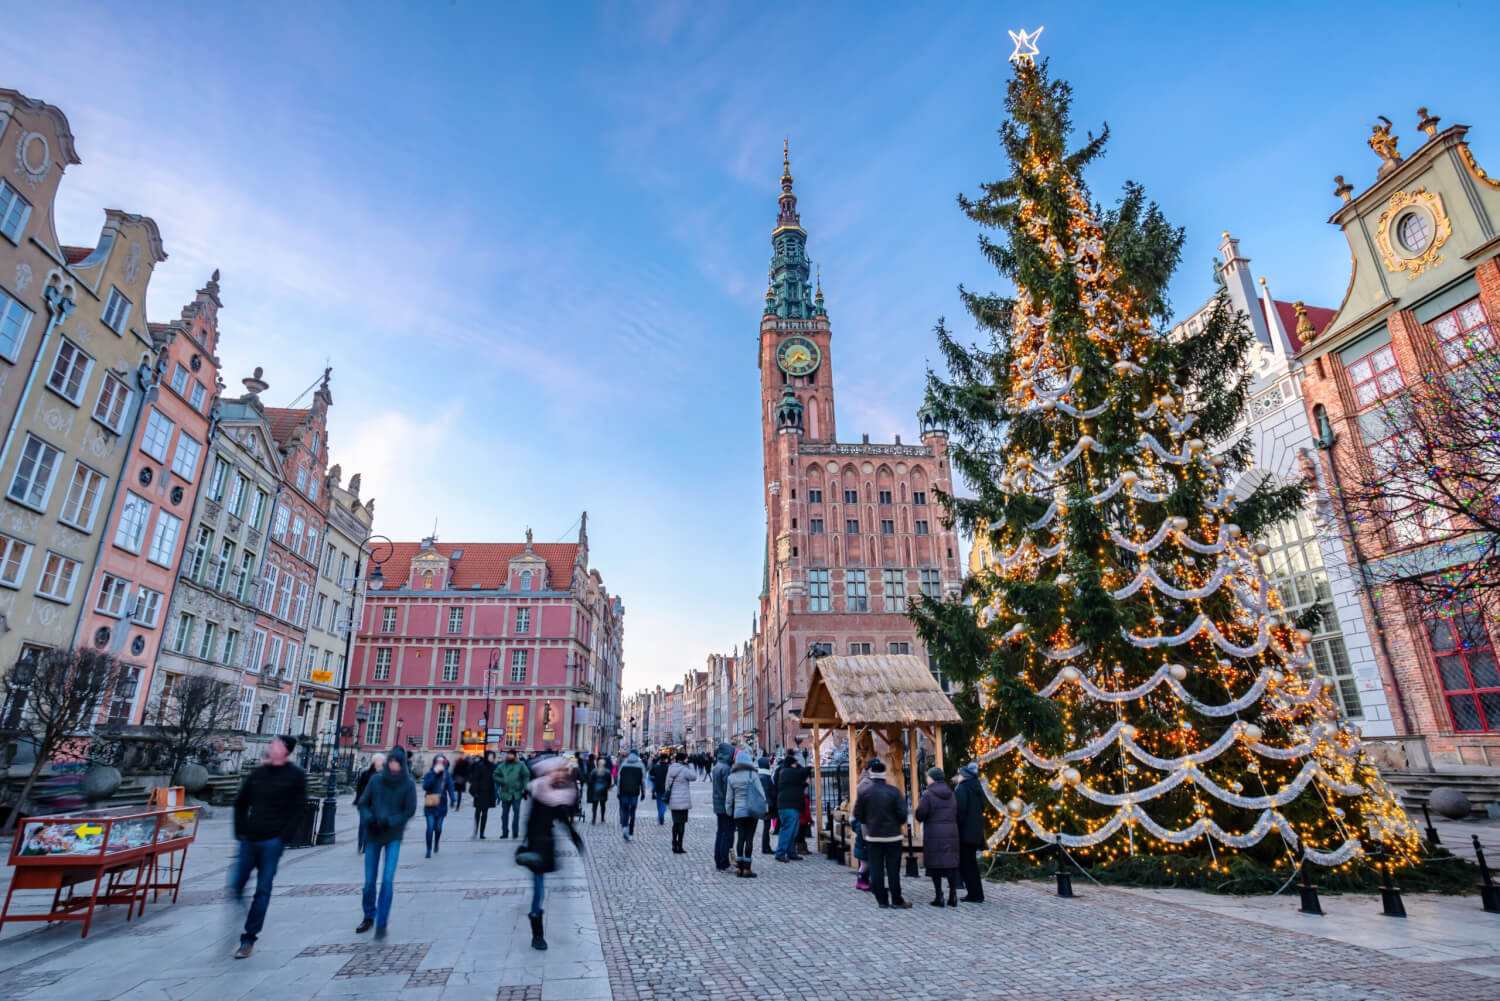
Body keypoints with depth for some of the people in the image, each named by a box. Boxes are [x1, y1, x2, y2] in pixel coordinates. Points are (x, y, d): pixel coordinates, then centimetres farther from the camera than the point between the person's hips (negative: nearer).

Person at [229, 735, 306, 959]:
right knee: (235, 885, 6)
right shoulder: (258, 773, 9)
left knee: (263, 891, 1)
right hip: (249, 839, 4)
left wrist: (284, 836, -12)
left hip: (272, 841, -4)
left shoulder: (295, 776, -3)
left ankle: (248, 939, 11)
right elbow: (240, 803, 18)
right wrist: (240, 831, 7)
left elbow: (299, 808, -5)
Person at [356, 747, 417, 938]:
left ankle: (382, 923, 2)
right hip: (372, 836, 2)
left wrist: (389, 821, -19)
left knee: (388, 879, -11)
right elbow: (363, 803, 2)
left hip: (393, 837, -2)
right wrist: (368, 818, -16)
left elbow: (410, 811, -7)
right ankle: (369, 916, 34)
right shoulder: (376, 780, -4)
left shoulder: (408, 784, -8)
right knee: (369, 880, 10)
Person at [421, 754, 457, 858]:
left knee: (438, 827, 6)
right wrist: (434, 774, -21)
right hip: (430, 805, -1)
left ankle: (436, 843, 35)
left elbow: (450, 787, -4)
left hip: (441, 805, 1)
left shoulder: (447, 775, 1)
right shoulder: (429, 774, -3)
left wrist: (453, 798, -20)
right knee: (430, 827, -8)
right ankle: (429, 850, 4)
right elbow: (425, 786, -16)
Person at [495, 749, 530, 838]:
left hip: (517, 793, -2)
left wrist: (524, 788, -7)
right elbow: (495, 775, 9)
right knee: (505, 813, 8)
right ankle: (505, 832, 18)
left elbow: (526, 776, 0)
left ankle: (515, 832, 6)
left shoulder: (520, 765, 2)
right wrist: (502, 781, -9)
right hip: (505, 793, 2)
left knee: (516, 812, -2)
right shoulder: (502, 766, 8)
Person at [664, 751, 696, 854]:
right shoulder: (684, 770, -16)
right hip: (683, 801, -7)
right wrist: (691, 766, 4)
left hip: (672, 800, 7)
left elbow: (667, 784, 10)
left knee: (675, 823, 17)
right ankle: (679, 847, 4)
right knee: (682, 823, 2)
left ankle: (674, 844, 23)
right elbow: (694, 777, -1)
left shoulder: (671, 768, 5)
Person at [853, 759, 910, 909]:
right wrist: (900, 823, 11)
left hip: (873, 836, 1)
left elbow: (857, 814, -2)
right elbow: (902, 813, -11)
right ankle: (896, 900, 11)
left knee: (876, 868, 8)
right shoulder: (894, 792, -11)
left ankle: (882, 899, 11)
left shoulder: (864, 793, -7)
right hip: (892, 835, -1)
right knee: (893, 868, 7)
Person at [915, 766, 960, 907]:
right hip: (951, 833, 5)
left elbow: (920, 815, -12)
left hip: (934, 834, -5)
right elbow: (957, 814, 11)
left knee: (935, 864, 2)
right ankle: (953, 895, 7)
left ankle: (938, 896, 2)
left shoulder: (928, 794, -10)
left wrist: (919, 806, 7)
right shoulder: (951, 794, 9)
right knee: (951, 863, 9)